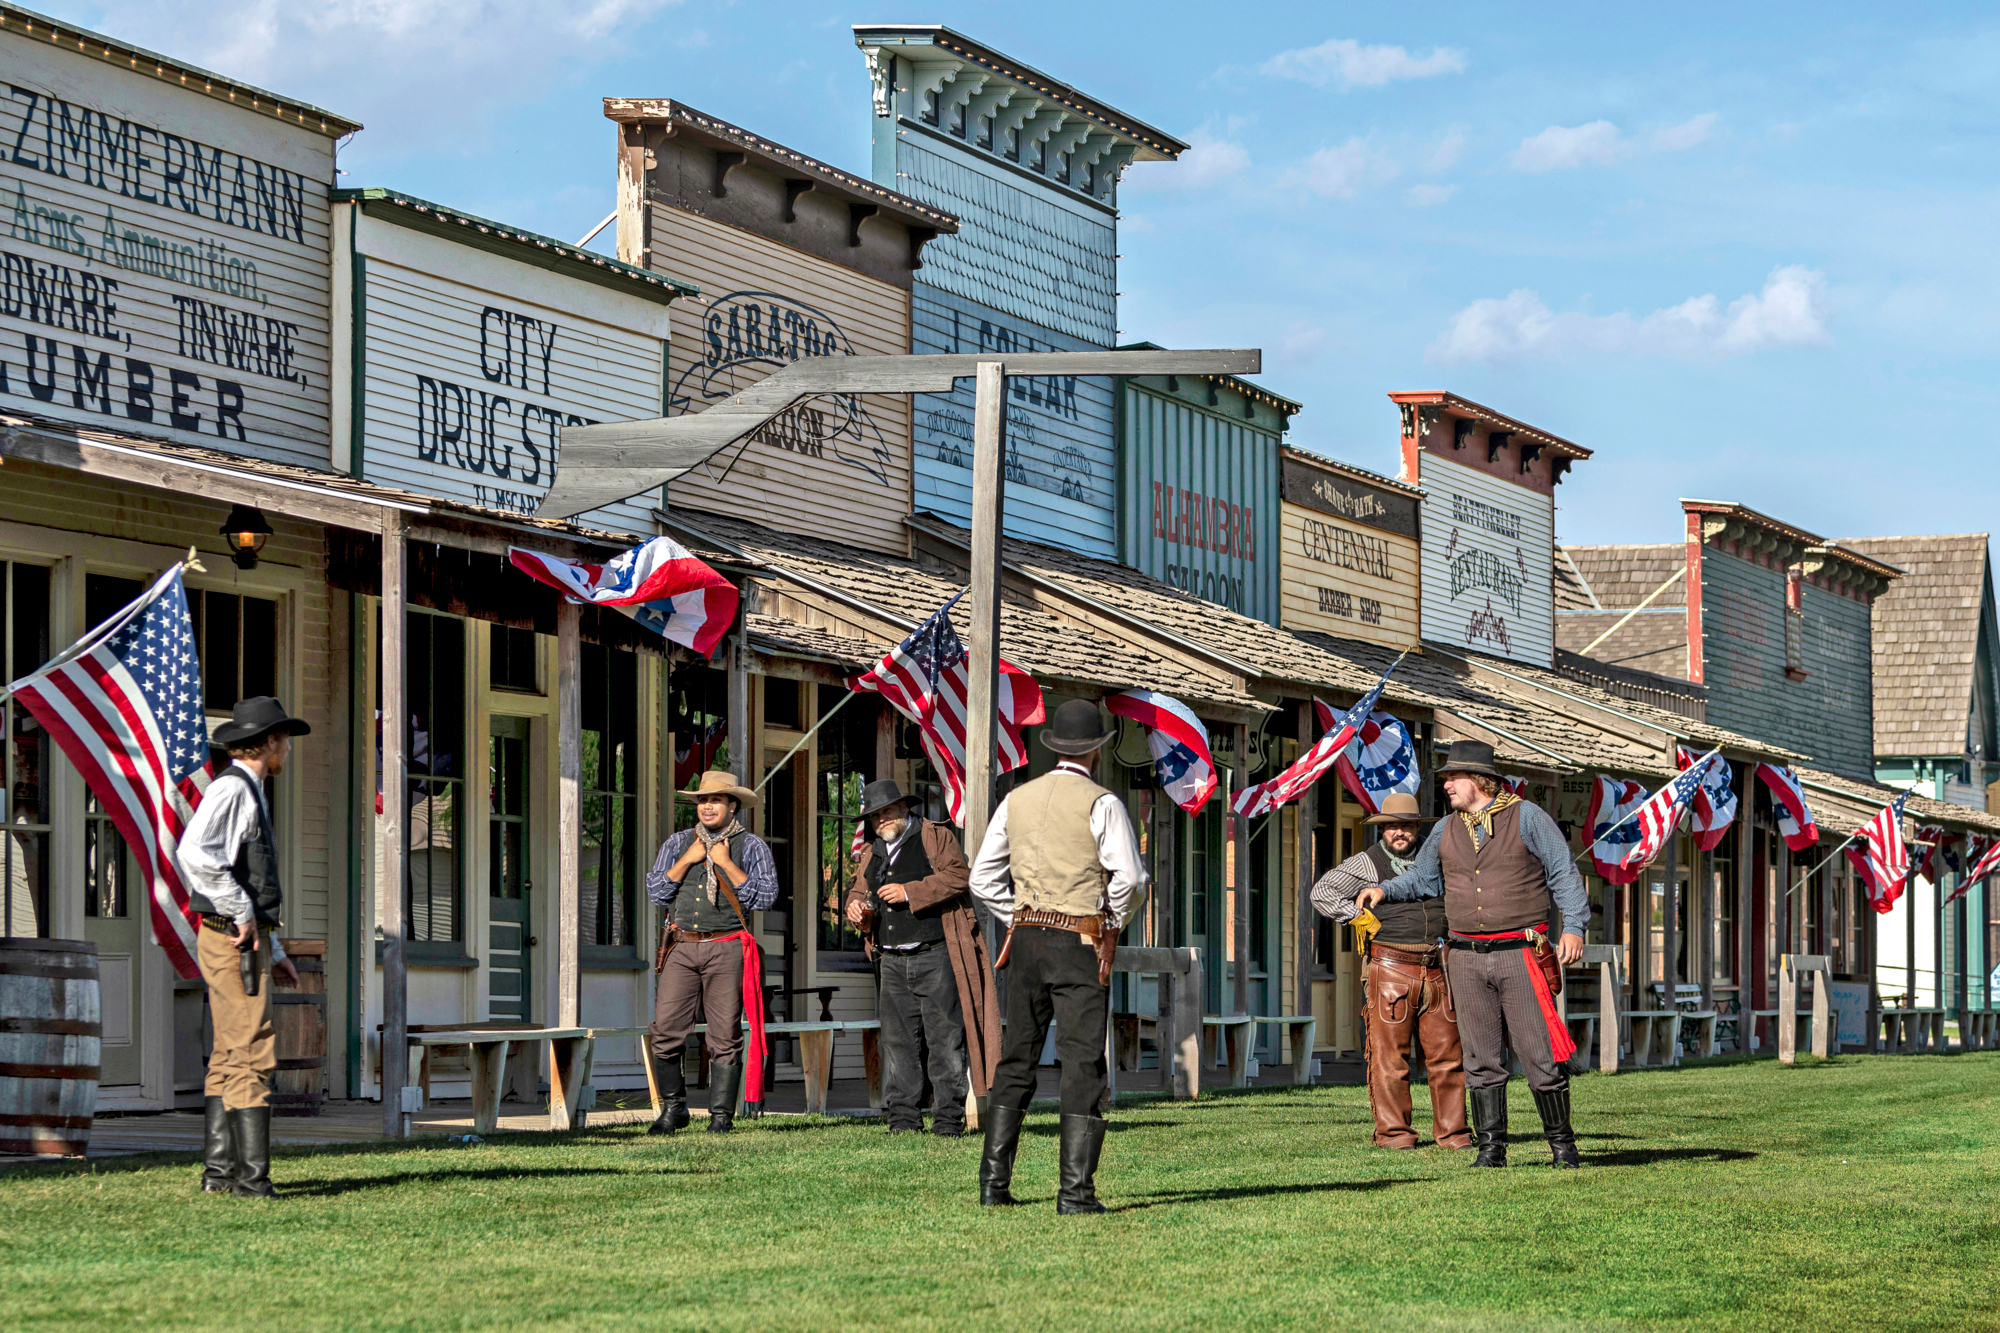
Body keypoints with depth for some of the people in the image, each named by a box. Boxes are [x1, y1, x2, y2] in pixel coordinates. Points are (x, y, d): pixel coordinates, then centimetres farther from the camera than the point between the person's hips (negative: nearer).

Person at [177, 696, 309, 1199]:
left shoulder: (249, 794, 21)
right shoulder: (230, 788, -11)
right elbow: (194, 853, -28)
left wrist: (276, 952, 25)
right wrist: (243, 914, -22)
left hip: (248, 942, 10)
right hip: (234, 943, -10)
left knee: (228, 1059, 9)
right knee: (252, 1055, -12)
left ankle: (218, 1170, 11)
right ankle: (251, 1177, -14)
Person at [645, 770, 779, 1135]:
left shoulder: (752, 847, 7)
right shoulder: (677, 844, 15)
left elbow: (764, 897, -4)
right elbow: (656, 892, 9)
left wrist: (726, 863, -7)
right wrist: (686, 861, -2)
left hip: (726, 949, -2)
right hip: (681, 948, 2)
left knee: (725, 1037, -4)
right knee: (664, 1032, -6)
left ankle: (721, 1115, 3)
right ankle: (673, 1108, 9)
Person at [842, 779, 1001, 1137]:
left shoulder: (936, 836, 3)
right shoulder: (872, 853, 21)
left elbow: (958, 875, -9)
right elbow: (858, 891, 24)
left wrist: (910, 892, -15)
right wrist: (856, 908, -1)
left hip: (936, 956, -6)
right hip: (893, 962, 6)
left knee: (945, 1038, -6)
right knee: (898, 1040, 3)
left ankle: (948, 1118, -3)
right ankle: (903, 1117, 8)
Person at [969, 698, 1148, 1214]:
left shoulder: (1017, 800, 9)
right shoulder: (1101, 803, -8)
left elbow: (983, 879, 11)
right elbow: (1130, 877, -15)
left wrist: (1019, 921, 15)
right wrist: (1113, 921, 2)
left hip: (1028, 938, 5)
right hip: (1082, 944, -5)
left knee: (1016, 1061, 12)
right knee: (1082, 1065, -4)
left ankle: (994, 1181, 10)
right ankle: (1076, 1190, -9)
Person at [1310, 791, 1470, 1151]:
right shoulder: (1367, 863, 4)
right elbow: (1322, 891, -2)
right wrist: (1361, 918, -7)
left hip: (1437, 971, 4)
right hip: (1391, 970, -4)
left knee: (1447, 1054, 1)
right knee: (1390, 1056, -5)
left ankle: (1452, 1131, 7)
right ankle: (1393, 1132, 1)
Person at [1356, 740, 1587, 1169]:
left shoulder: (1526, 818, -1)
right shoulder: (1446, 830, 13)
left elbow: (1563, 873, -2)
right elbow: (1422, 878, 26)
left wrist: (1573, 926, -11)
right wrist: (1384, 890, 9)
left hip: (1521, 954, -4)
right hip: (1467, 959, 4)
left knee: (1539, 1054, -5)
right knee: (1481, 1058, 3)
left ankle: (1562, 1142, 7)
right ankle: (1491, 1148, 9)